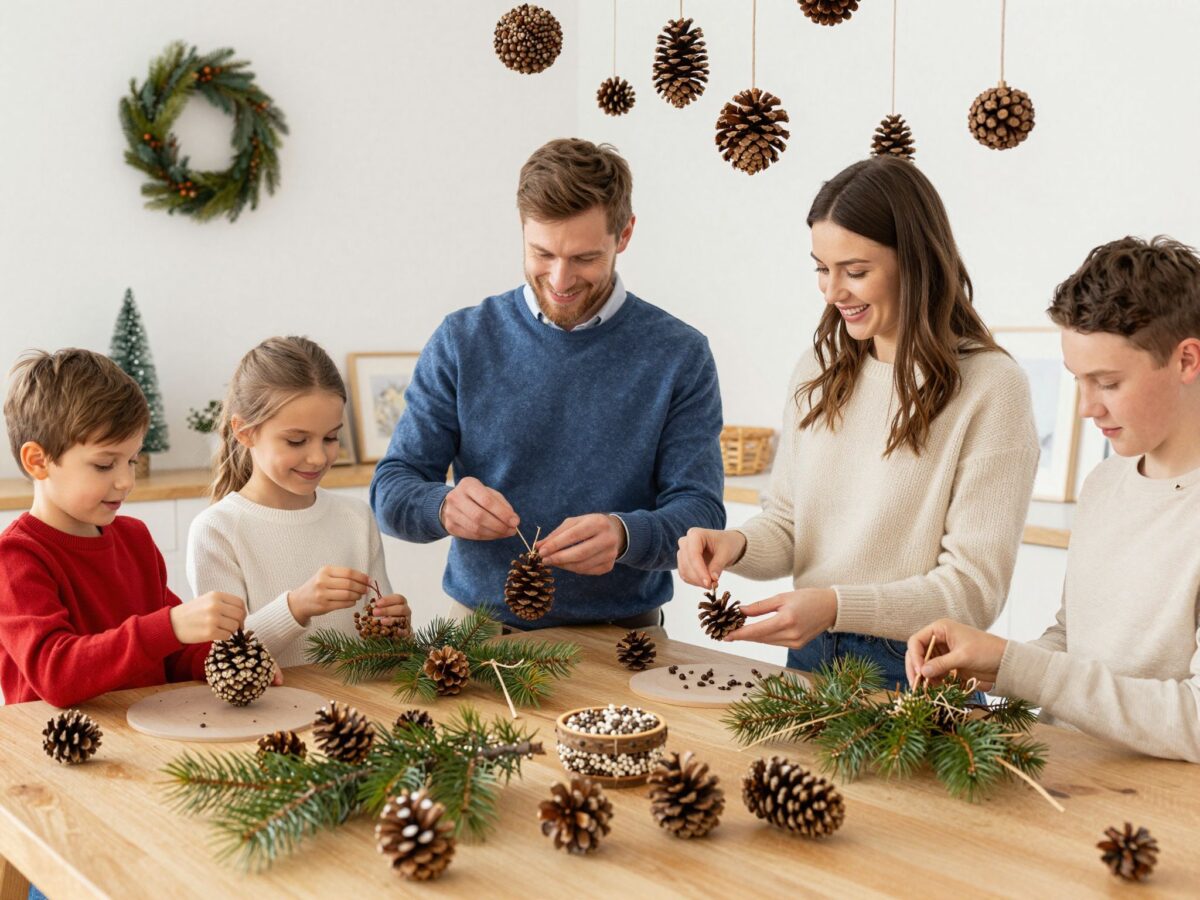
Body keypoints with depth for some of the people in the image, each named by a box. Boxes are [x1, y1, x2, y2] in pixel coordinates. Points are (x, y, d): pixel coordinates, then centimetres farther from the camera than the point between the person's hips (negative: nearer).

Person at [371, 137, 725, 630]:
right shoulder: (461, 341, 3)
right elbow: (391, 489, 3)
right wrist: (444, 507, -20)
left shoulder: (679, 356, 0)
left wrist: (624, 535, -23)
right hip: (480, 626, 1)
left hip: (620, 633, -1)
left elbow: (701, 515, -3)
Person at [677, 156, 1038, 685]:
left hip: (918, 673, -4)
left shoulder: (990, 386, -10)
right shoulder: (818, 370, 9)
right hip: (809, 657, 4)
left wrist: (837, 605, -24)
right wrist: (737, 544, -9)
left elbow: (975, 588, -11)